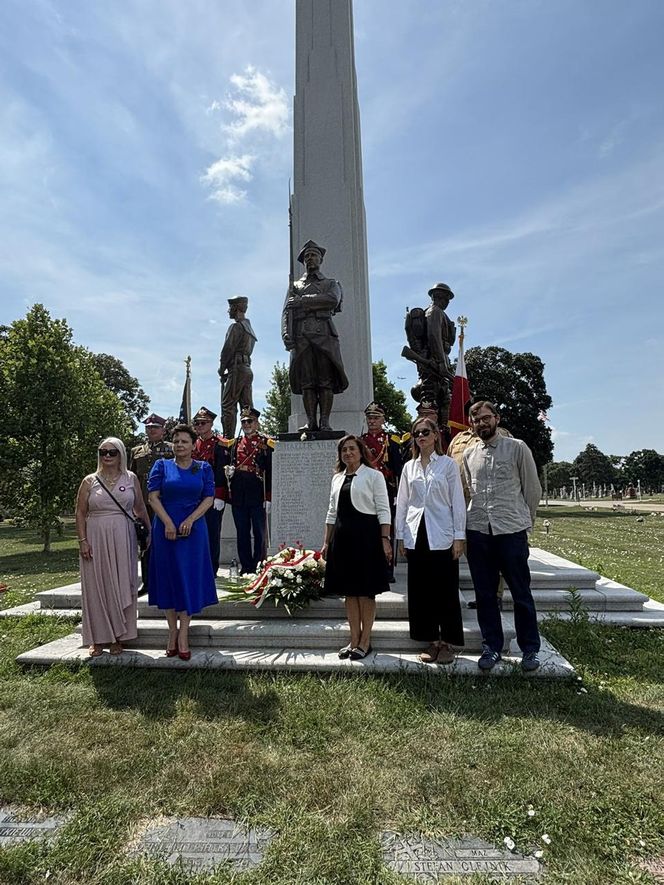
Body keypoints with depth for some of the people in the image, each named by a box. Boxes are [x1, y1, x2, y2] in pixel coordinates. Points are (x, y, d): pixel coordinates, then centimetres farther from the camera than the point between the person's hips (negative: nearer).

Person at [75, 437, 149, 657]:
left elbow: (140, 508, 10)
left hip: (123, 540, 0)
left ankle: (118, 637, 18)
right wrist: (83, 540, -6)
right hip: (96, 539, 0)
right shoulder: (90, 481, 3)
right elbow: (80, 513, 3)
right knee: (97, 587, 5)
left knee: (121, 587, 5)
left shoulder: (131, 478, 5)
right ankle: (98, 638, 18)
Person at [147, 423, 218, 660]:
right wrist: (168, 522, -13)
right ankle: (173, 632, 17)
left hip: (193, 530, 0)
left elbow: (209, 499, 0)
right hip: (165, 528, 0)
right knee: (168, 577, 5)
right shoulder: (162, 465, 5)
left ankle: (183, 635, 8)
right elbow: (153, 497, -2)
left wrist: (190, 520, -13)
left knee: (190, 578, 1)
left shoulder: (204, 468, 6)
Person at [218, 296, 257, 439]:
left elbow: (228, 349, -12)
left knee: (228, 405, -10)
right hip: (247, 369, 9)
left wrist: (221, 369, 0)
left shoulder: (236, 326, -6)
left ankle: (228, 437, -14)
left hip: (237, 368, -9)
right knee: (247, 406, 7)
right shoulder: (249, 327, 22)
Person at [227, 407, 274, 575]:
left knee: (259, 533, 4)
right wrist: (230, 469, 0)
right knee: (242, 533, 11)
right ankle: (246, 567, 21)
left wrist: (268, 497, -11)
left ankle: (259, 567, 13)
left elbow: (270, 471, -6)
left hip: (257, 495, -4)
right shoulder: (235, 443, 12)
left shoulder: (265, 443, -2)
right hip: (238, 496, 5)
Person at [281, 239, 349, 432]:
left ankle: (324, 422, -8)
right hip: (301, 337, 1)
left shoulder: (331, 284, 20)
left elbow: (332, 300, -4)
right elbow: (286, 311, 10)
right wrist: (286, 333, -8)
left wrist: (302, 300, -4)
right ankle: (311, 422, -5)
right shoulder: (295, 286, 24)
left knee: (326, 382, -8)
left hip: (324, 336, -1)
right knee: (306, 382, -5)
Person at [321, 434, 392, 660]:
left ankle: (365, 641, 16)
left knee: (366, 591, 3)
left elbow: (383, 510, -5)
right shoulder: (337, 478, 14)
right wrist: (327, 542, 14)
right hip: (342, 536, 5)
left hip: (366, 535, -5)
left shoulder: (373, 475, -1)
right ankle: (354, 639, 22)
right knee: (349, 591, 10)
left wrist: (385, 539, -14)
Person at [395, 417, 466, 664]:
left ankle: (447, 643, 17)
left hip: (442, 536, -3)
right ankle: (432, 641, 21)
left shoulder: (448, 464, 1)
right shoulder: (409, 467, 9)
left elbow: (457, 501, -1)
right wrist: (400, 535, 8)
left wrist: (459, 536, -6)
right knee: (421, 590, 7)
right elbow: (402, 502, 11)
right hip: (416, 535, 3)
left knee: (446, 590, 3)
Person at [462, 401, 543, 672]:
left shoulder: (517, 448, -1)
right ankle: (492, 646, 24)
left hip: (511, 530, -3)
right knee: (484, 593, 11)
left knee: (521, 592, 6)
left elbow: (533, 489, 4)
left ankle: (530, 649, 22)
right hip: (477, 530, 4)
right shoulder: (469, 454, 10)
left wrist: (524, 520, 10)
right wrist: (481, 515, 14)